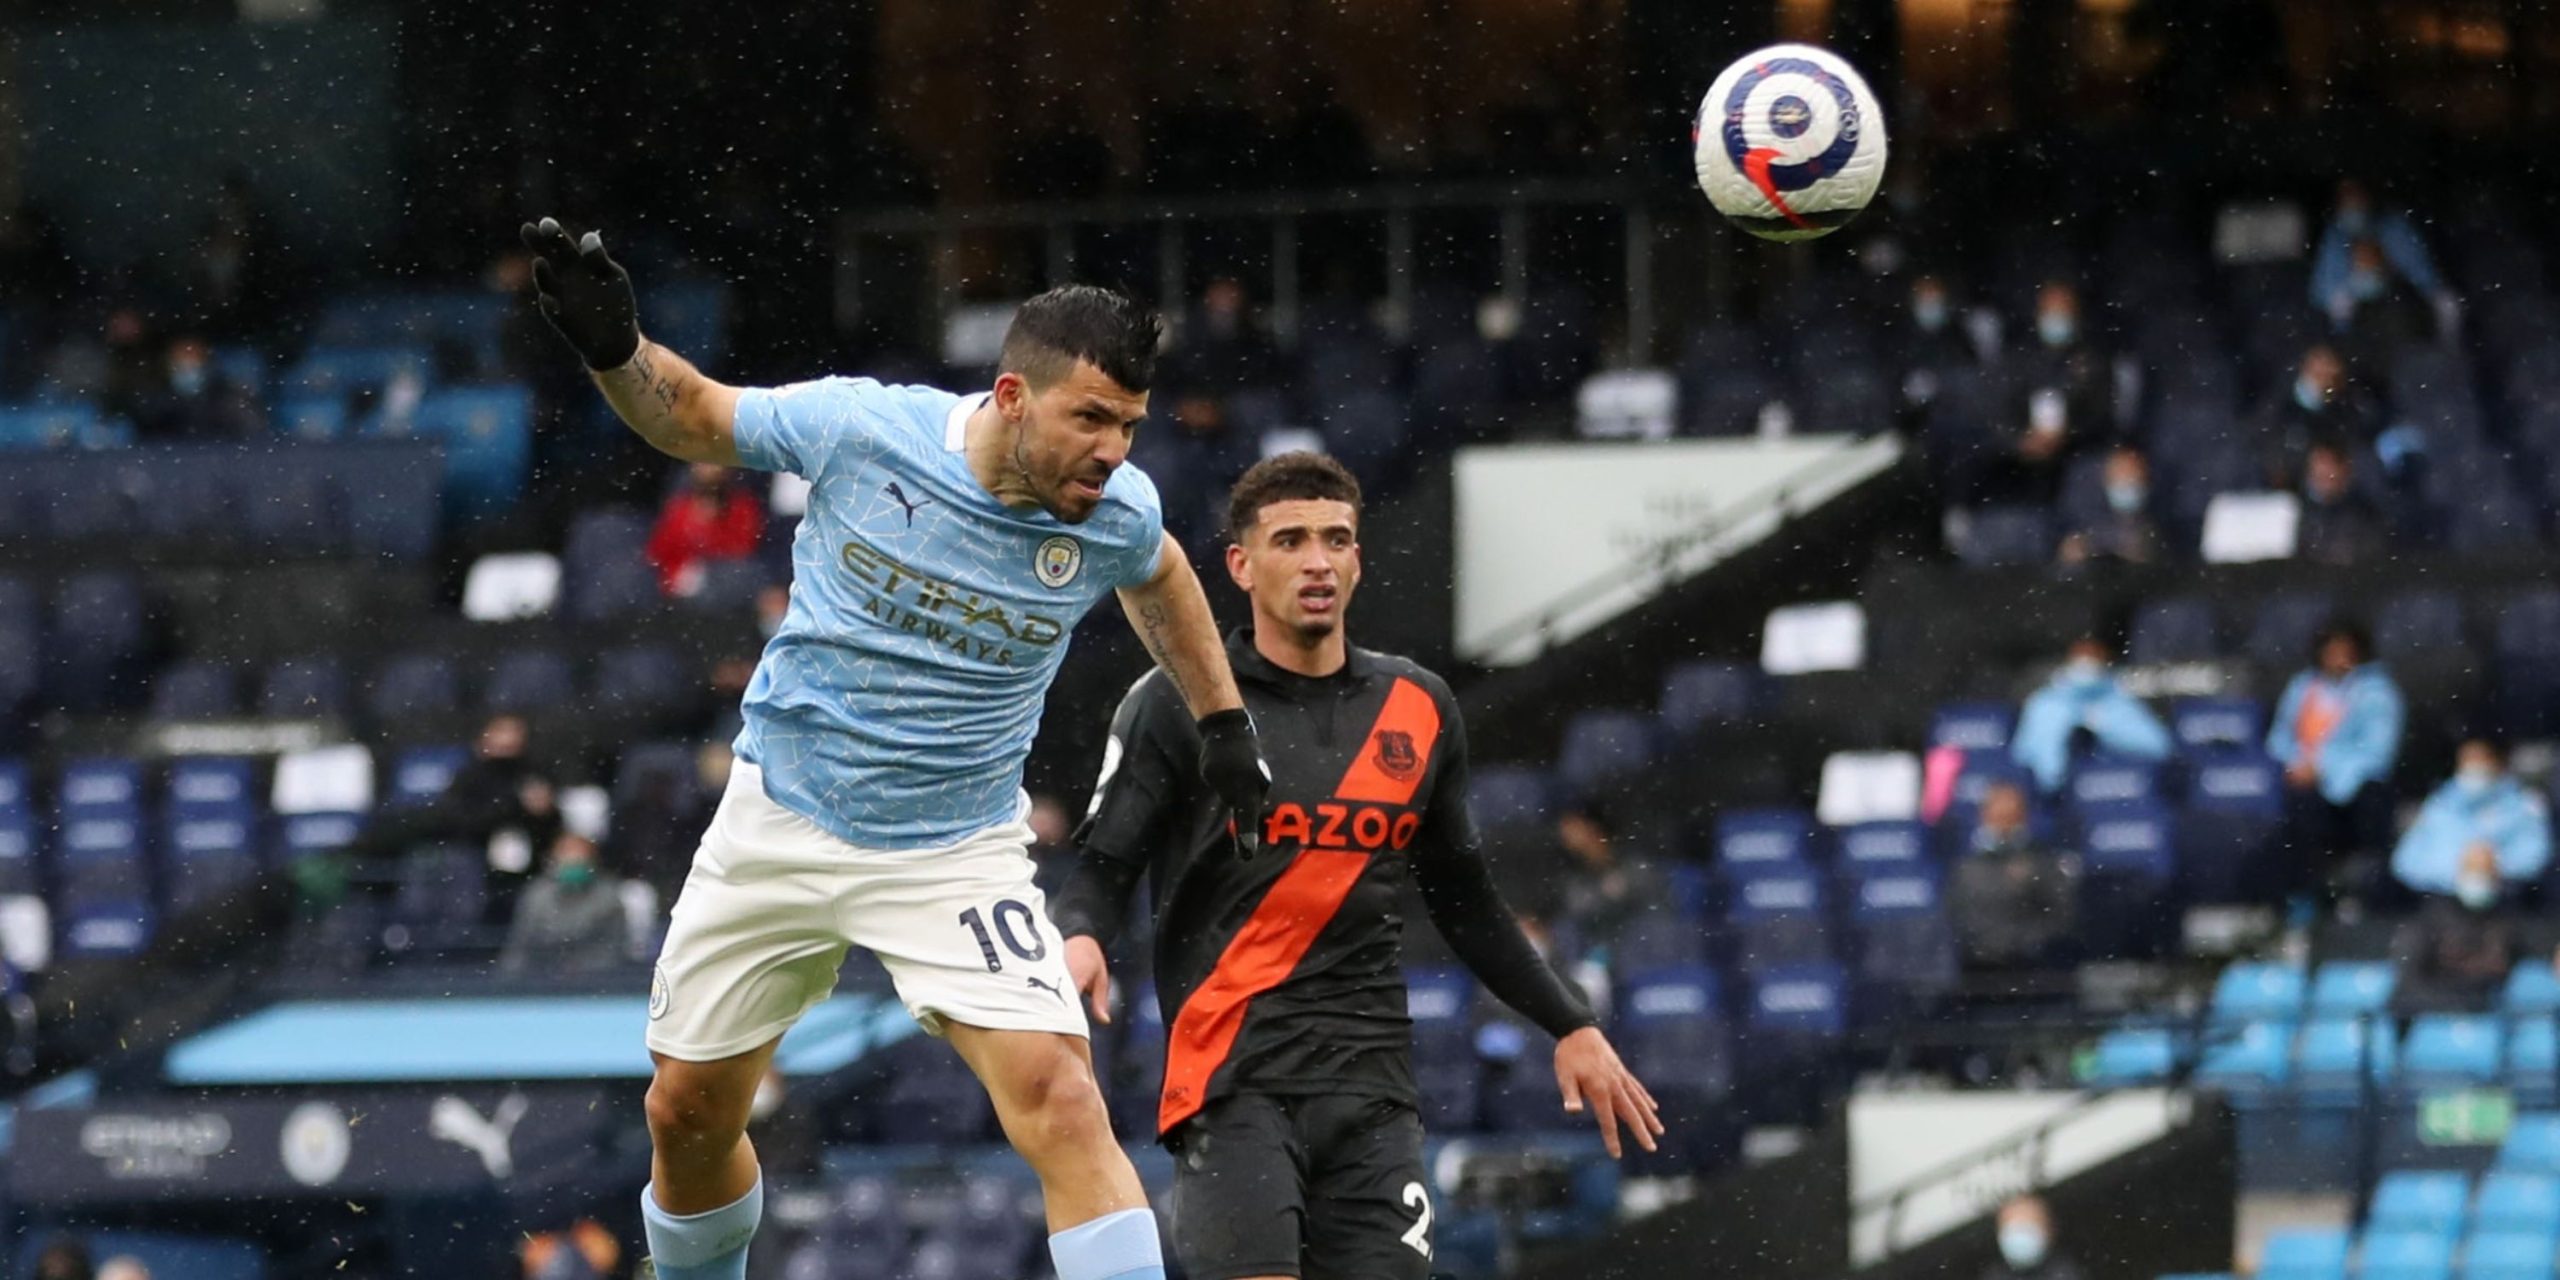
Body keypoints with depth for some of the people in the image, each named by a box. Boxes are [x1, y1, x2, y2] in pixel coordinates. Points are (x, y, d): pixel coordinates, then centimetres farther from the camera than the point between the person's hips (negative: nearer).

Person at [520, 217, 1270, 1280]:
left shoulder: (1116, 513, -13)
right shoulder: (861, 426, -18)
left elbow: (1157, 575, 13)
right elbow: (695, 418, -1)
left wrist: (1222, 723, 14)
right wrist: (614, 350, -19)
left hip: (957, 854, -1)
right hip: (780, 823, 1)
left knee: (1061, 1101, -21)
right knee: (689, 1114, 10)